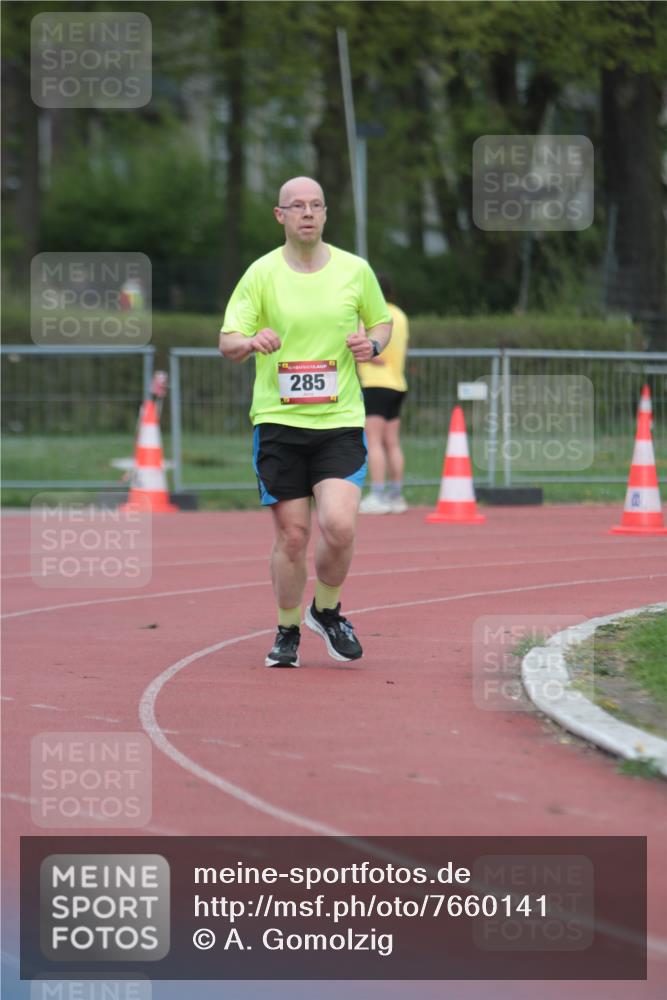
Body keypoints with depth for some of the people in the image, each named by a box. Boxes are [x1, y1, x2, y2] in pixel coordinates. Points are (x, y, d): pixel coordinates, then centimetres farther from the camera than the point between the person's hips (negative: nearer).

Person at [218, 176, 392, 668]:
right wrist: (251, 341, -24)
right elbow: (227, 341, -2)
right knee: (292, 535, 0)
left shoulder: (355, 270, 5)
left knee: (340, 525, -15)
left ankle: (327, 610, 12)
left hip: (340, 420, 1)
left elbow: (383, 322, 20)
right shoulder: (262, 274, 0)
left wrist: (371, 344, -2)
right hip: (278, 420, 0)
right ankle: (287, 632, 20)